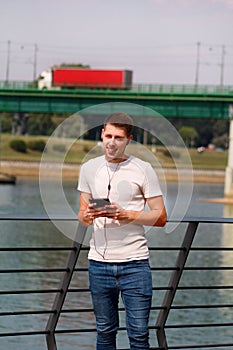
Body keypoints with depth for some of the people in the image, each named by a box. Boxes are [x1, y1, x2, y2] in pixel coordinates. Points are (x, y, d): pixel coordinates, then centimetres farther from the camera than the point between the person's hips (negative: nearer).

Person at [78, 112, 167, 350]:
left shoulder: (143, 170, -1)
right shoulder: (89, 168, 10)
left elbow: (160, 217, -1)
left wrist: (126, 215, -15)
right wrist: (88, 215, -8)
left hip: (134, 262, -3)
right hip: (99, 262, 3)